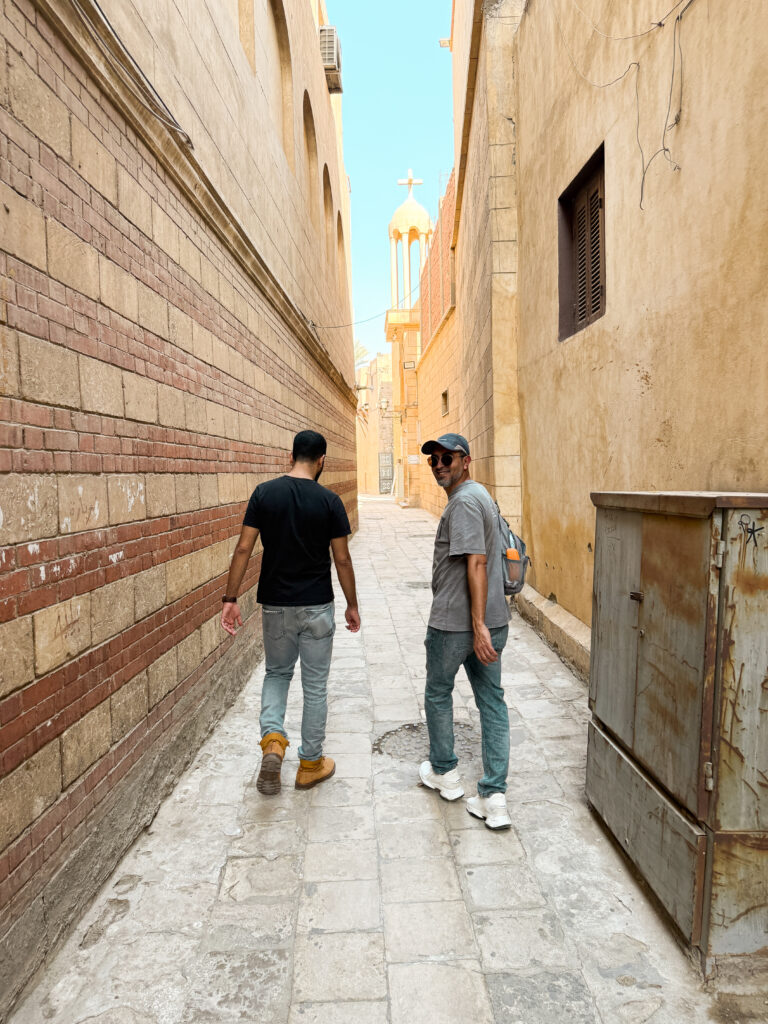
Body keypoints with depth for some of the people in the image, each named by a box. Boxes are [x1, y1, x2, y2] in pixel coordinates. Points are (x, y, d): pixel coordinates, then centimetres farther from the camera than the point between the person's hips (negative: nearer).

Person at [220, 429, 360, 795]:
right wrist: (352, 605, 6)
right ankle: (310, 764, 23)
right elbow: (342, 559, -6)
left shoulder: (264, 493, -5)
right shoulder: (329, 501, -9)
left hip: (275, 604, 2)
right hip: (317, 606, -2)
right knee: (315, 685, 12)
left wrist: (230, 598, -1)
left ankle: (272, 738, 0)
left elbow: (243, 549, -7)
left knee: (277, 673, 22)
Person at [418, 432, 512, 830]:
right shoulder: (479, 495, 15)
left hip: (454, 622, -9)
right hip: (492, 620, 9)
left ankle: (444, 774, 32)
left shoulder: (464, 501, -16)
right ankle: (494, 798, 13)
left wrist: (478, 625, -26)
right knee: (492, 701, 8)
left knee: (438, 694, 14)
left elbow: (476, 564, -24)